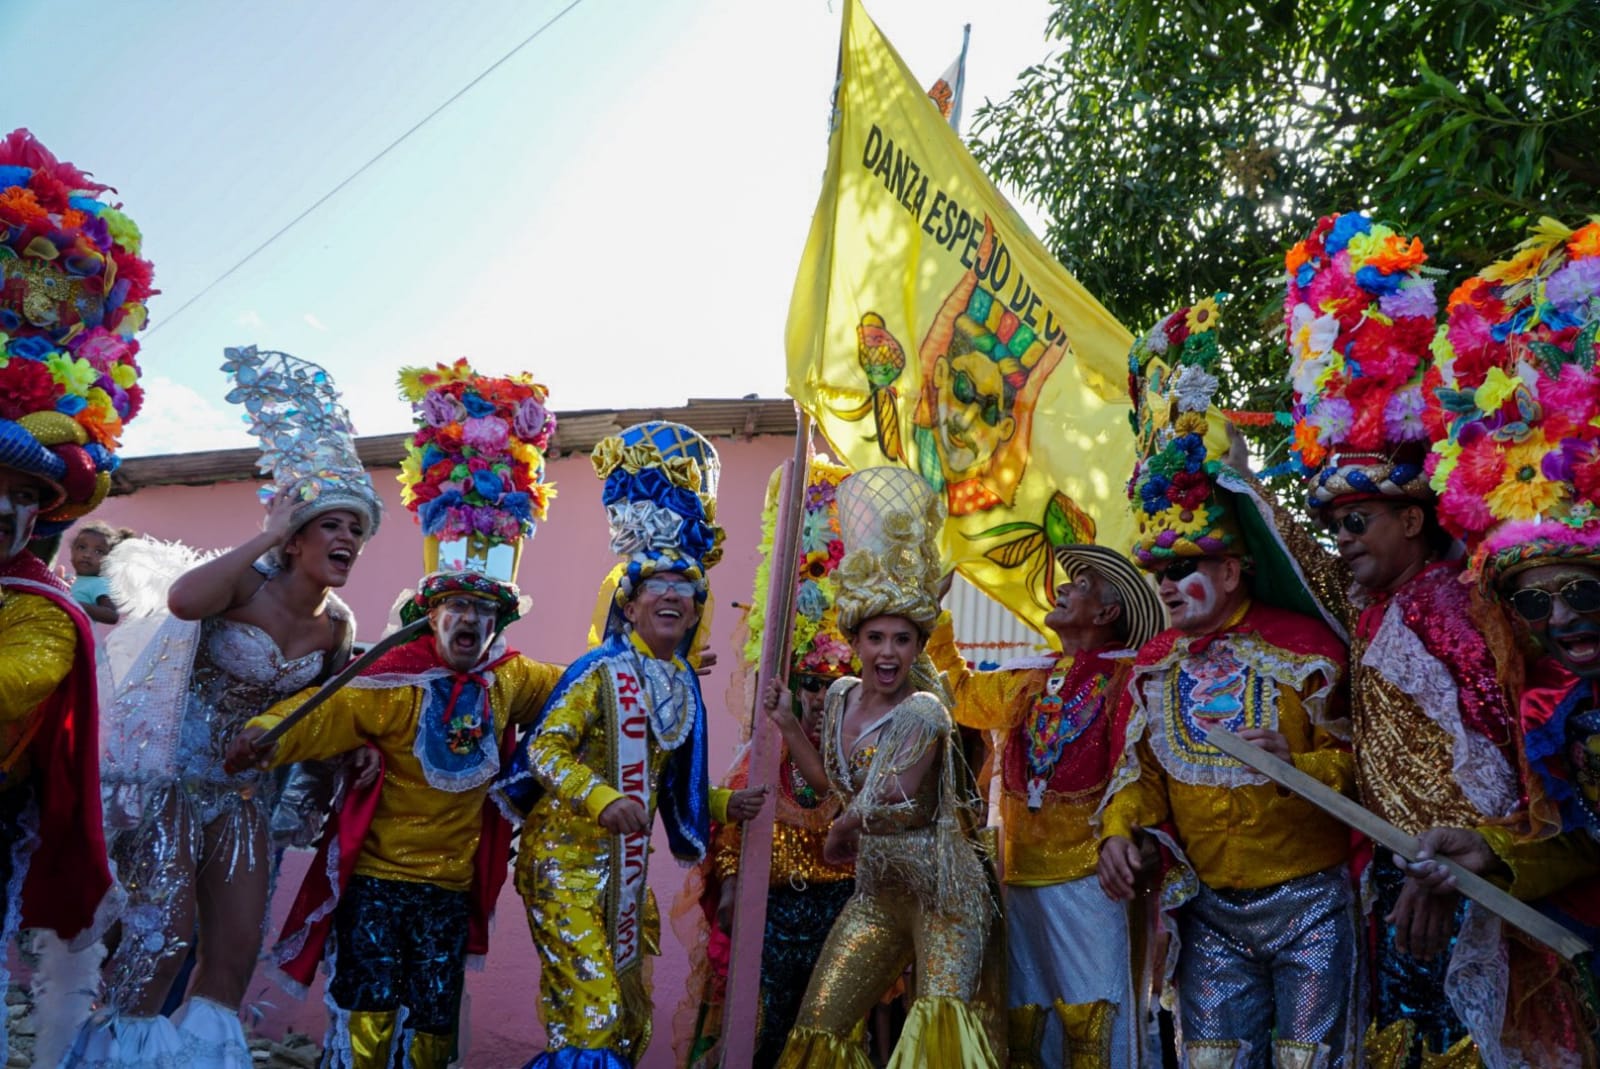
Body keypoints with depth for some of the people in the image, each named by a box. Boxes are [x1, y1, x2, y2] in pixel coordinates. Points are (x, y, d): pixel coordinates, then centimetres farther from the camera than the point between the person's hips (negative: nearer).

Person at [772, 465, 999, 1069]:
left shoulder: (923, 713, -20)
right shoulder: (841, 697, 2)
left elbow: (887, 804, -23)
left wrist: (839, 832, -5)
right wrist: (786, 725, 7)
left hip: (939, 891, -7)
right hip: (876, 892, 7)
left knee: (941, 1019, -15)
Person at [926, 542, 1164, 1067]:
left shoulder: (1128, 677, -5)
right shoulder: (1026, 680, 14)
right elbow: (964, 691, 31)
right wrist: (934, 615, 30)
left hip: (1087, 879, -6)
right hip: (1022, 878, 7)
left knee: (1092, 1025, -3)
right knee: (1026, 1024, 13)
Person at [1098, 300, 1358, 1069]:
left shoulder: (1305, 645, -8)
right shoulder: (1155, 666, 6)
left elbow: (1357, 759, -5)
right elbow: (1138, 767, 11)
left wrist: (1297, 766, -24)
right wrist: (1118, 830, -7)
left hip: (1308, 901, -4)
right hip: (1208, 909, 4)